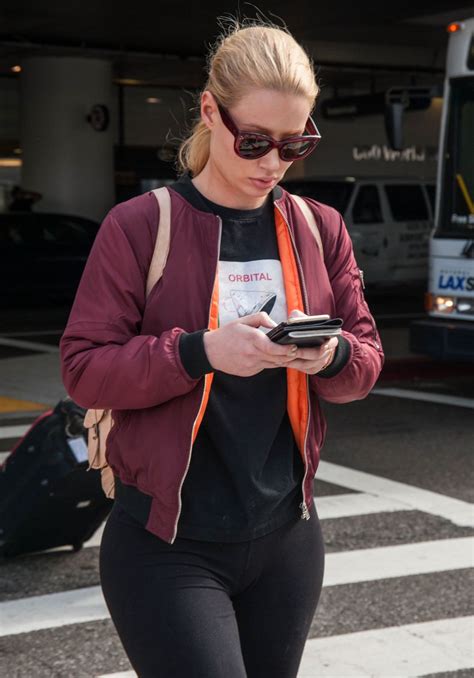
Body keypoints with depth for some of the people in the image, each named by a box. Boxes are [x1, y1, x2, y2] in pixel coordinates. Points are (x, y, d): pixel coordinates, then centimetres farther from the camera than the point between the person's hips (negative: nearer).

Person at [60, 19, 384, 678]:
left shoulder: (320, 229, 5)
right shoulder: (139, 226, -7)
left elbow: (368, 358, 9)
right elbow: (83, 367, -10)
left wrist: (332, 356, -14)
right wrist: (201, 351, -24)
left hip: (287, 537, 5)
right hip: (168, 546, -4)